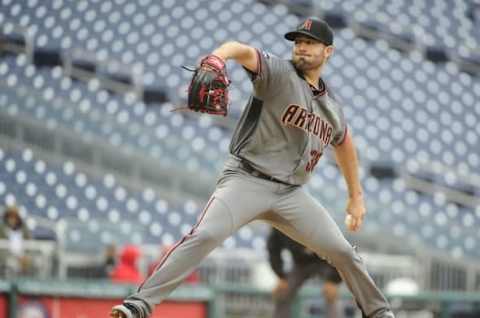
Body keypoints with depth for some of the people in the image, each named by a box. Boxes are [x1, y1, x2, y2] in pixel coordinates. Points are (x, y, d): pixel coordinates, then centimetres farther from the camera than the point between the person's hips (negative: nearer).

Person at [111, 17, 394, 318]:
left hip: (291, 193, 5)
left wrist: (356, 196, 34)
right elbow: (243, 50, -24)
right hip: (246, 180, -5)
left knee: (342, 251, 2)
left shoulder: (333, 109, 14)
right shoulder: (279, 73, -4)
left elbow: (344, 145, 33)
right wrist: (219, 56, -47)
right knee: (205, 235, -27)